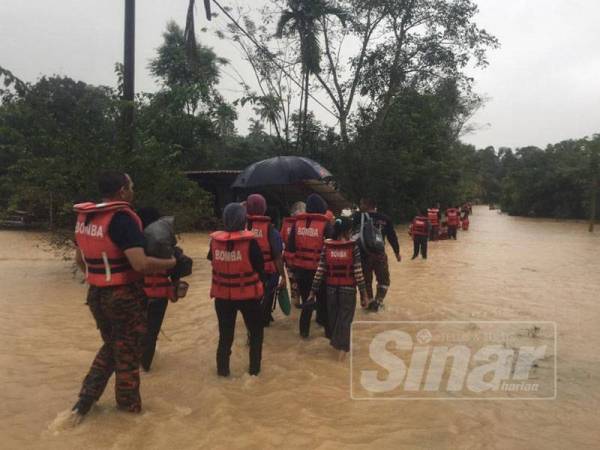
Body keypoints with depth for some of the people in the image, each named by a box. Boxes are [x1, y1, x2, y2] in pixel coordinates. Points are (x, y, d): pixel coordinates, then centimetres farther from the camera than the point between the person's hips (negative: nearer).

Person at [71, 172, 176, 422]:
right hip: (124, 296, -7)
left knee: (110, 346, 26)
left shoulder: (84, 218, 4)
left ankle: (84, 402, 26)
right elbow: (141, 264, -29)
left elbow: (79, 260, 16)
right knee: (127, 352, 13)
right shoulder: (122, 218, -21)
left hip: (95, 294, 7)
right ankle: (129, 405, 30)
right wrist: (170, 263, -13)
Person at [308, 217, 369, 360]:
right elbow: (358, 272, -9)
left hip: (331, 288, 3)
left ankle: (336, 342, 36)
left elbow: (320, 270, -3)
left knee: (333, 317, 19)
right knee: (345, 318, 6)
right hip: (348, 289, -2)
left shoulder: (327, 246, -3)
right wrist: (364, 294, -2)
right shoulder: (353, 247, -9)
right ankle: (342, 347, -4)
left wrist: (313, 291, 3)